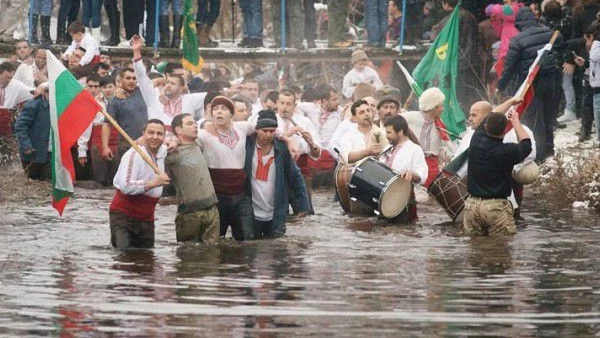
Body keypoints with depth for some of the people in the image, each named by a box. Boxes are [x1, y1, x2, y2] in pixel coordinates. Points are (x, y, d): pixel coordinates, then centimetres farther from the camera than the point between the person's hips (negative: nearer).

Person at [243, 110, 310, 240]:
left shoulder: (282, 149, -3)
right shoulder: (247, 145, -5)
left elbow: (295, 177, 3)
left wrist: (303, 204, 1)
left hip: (276, 216, 0)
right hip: (251, 214, 0)